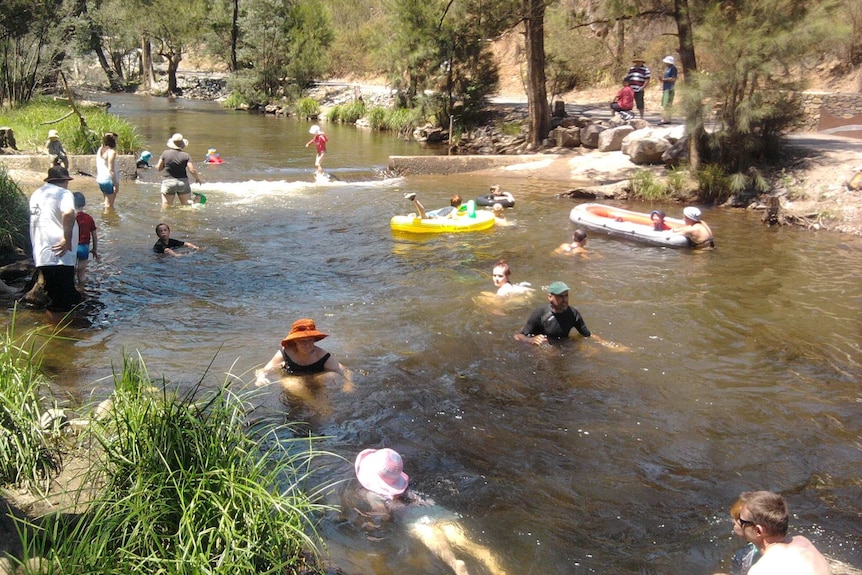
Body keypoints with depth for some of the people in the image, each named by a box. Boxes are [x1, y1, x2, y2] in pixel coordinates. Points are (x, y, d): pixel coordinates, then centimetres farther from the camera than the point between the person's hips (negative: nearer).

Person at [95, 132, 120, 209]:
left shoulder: (99, 150, 9)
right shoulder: (111, 152, -15)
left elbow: (97, 167, 15)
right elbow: (111, 170, -20)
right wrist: (116, 184, -18)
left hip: (100, 179, 9)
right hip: (109, 180, -9)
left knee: (107, 203, 21)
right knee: (109, 205, -2)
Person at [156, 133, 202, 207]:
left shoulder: (165, 153, -2)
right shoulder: (186, 156, -4)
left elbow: (159, 168, 4)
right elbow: (192, 170, -9)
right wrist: (197, 178, 10)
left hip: (168, 182, -1)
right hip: (183, 182, 1)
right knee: (186, 206, 8)